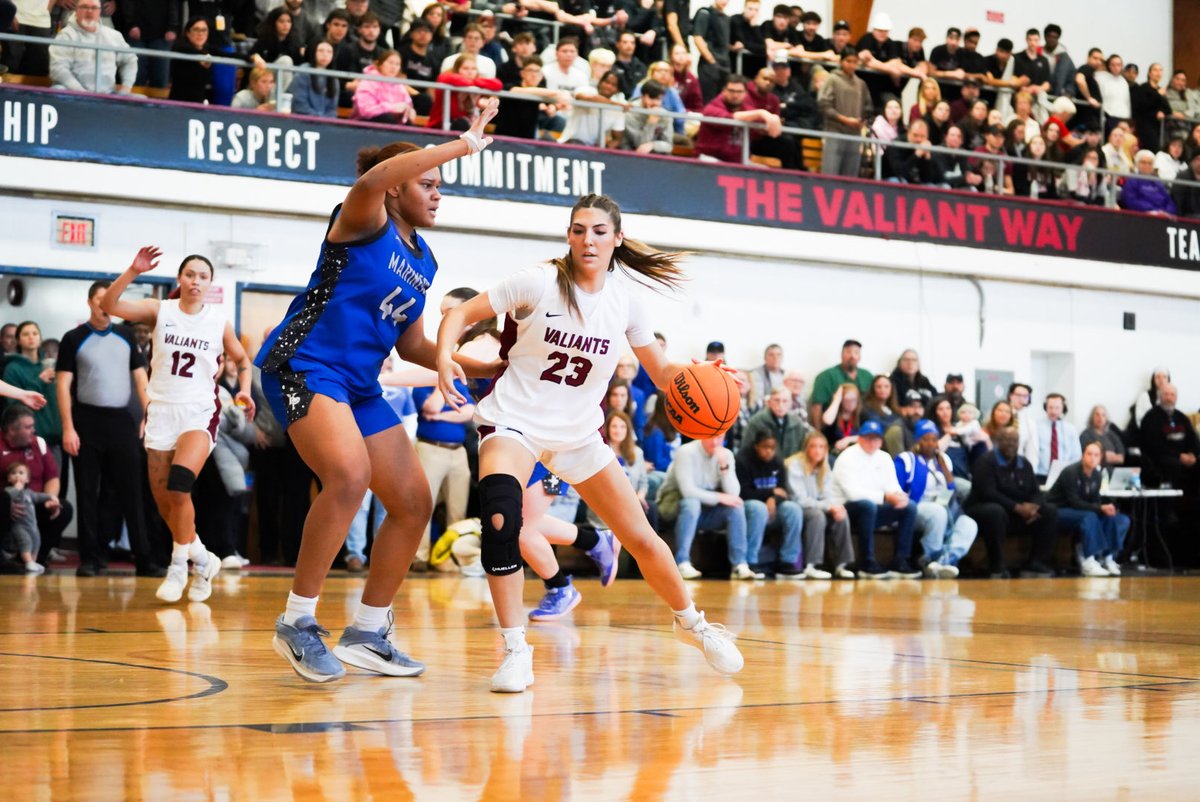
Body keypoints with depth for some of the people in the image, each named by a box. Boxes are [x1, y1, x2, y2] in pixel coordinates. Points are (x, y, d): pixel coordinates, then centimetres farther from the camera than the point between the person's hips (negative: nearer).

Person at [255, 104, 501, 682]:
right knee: (351, 474, -32)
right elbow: (373, 179, -31)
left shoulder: (423, 260, 17)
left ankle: (366, 634, 20)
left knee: (414, 505, 7)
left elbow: (410, 344, 24)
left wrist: (489, 370, 17)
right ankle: (298, 622, -20)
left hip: (359, 385, 9)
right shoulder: (365, 222, -6)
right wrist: (466, 144, -29)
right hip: (304, 365, -9)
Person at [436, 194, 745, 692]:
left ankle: (691, 623, 33)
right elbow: (462, 314, -9)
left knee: (640, 538, 5)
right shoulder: (539, 283, -11)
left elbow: (662, 373, 7)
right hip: (515, 423, -4)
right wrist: (444, 357, -30)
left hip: (578, 433, 4)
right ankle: (515, 651, -23)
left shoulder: (624, 301, -1)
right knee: (499, 516, -33)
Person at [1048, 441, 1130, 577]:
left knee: (1122, 520, -7)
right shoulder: (1071, 472, -20)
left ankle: (1108, 558, -13)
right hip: (1059, 512, -8)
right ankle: (1088, 562, -37)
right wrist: (1100, 508, -32)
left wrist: (1106, 508, -19)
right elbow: (1074, 502, -25)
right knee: (1089, 517, -38)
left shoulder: (1097, 475, 2)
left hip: (1080, 512, 8)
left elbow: (1095, 500, 4)